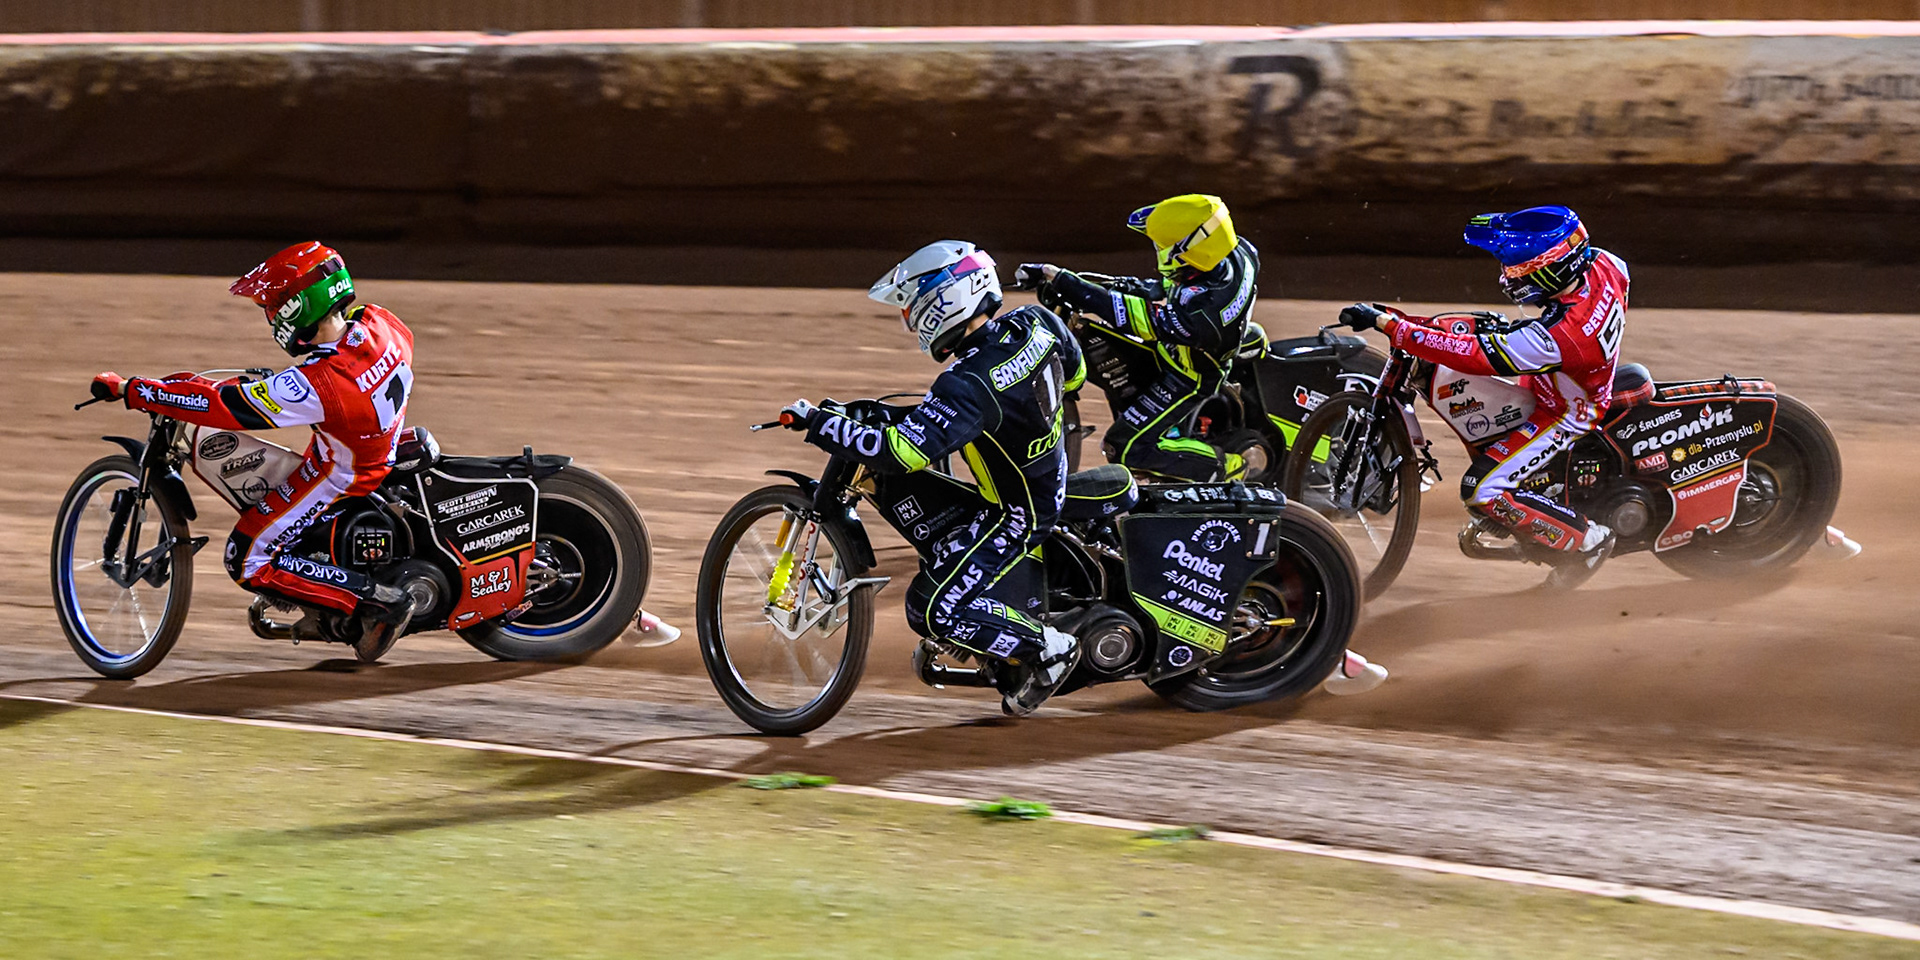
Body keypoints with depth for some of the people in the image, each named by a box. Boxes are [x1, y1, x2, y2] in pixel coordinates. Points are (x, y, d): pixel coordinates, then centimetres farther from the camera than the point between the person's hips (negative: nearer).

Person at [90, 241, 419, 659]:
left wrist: (131, 390, -23)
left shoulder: (316, 384, -34)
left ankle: (377, 602, -7)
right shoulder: (379, 324, -14)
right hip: (385, 448, 8)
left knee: (248, 564, -1)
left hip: (337, 478, -8)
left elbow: (222, 405, -30)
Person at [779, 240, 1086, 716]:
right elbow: (1074, 373, 13)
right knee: (896, 489, 6)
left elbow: (900, 451, -36)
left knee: (936, 612, -10)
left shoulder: (969, 386, -31)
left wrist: (816, 423, -28)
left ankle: (1050, 649, 2)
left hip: (1017, 515, -9)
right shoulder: (1036, 325, -7)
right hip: (1049, 480, 9)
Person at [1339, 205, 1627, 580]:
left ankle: (1588, 541, 0)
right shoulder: (1603, 265, -20)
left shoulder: (1556, 336, -40)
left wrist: (1388, 324, -37)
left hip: (1564, 415, -9)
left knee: (1482, 492, -15)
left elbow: (1469, 355, -38)